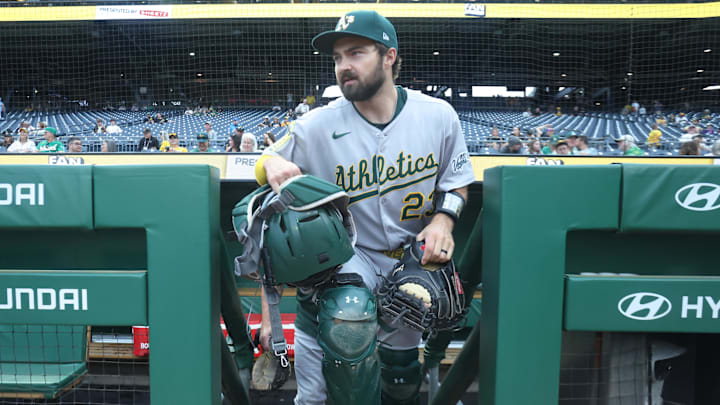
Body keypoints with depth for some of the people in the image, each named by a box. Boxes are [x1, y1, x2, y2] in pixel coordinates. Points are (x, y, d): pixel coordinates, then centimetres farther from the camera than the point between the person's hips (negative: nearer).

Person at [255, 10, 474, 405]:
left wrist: (443, 219, -14)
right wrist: (272, 164, -25)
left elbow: (457, 182, 5)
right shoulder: (317, 125, -10)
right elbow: (266, 164, -1)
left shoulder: (439, 116, -6)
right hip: (346, 255, -2)